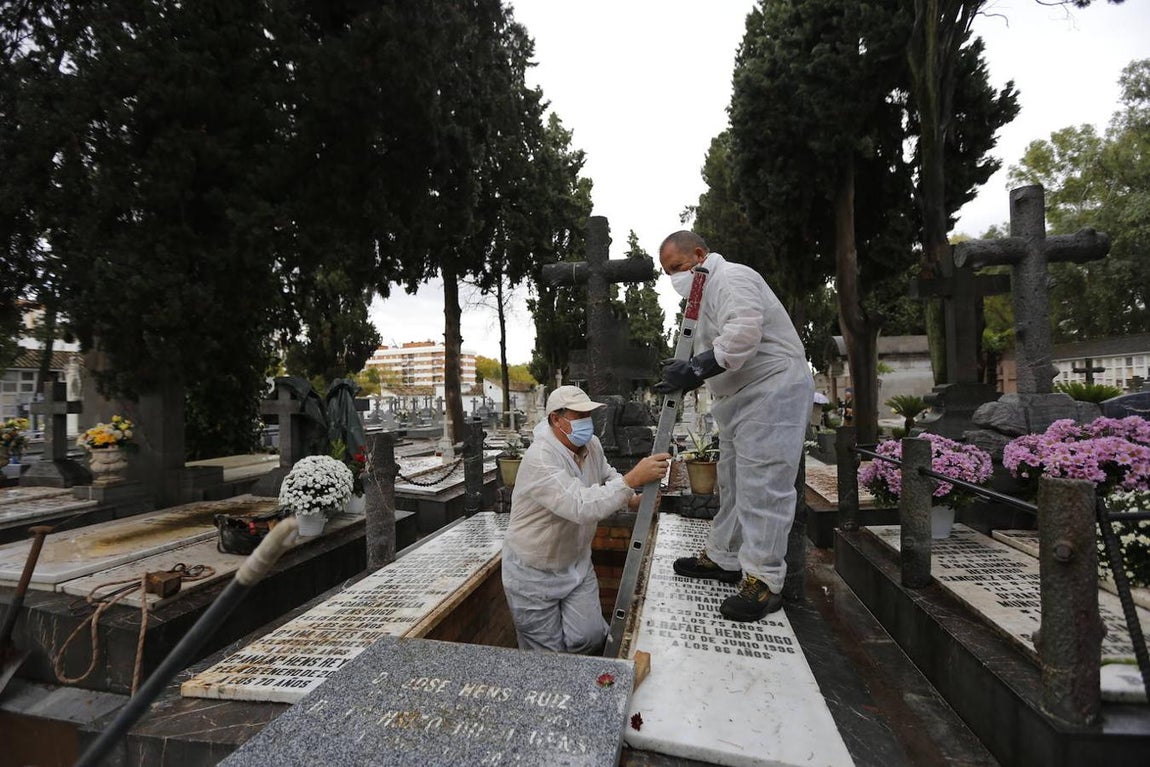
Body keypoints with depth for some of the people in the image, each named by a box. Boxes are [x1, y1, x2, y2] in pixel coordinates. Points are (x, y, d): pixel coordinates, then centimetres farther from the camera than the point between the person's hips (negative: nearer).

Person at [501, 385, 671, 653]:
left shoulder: (592, 445, -4)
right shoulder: (540, 459, -30)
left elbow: (608, 476, 16)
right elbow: (581, 507, -41)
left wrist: (634, 500, -2)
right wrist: (633, 479, -44)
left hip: (576, 563, 6)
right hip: (535, 573, -6)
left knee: (591, 638, -1)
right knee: (548, 657, 7)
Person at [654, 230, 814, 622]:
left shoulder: (731, 277, -12)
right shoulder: (708, 290, 22)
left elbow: (744, 333, -29)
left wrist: (696, 370, -29)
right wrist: (687, 375, 9)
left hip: (773, 389, -11)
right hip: (742, 395, 11)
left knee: (762, 485, -10)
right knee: (733, 481, 15)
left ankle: (763, 581, -3)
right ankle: (724, 558, 26)